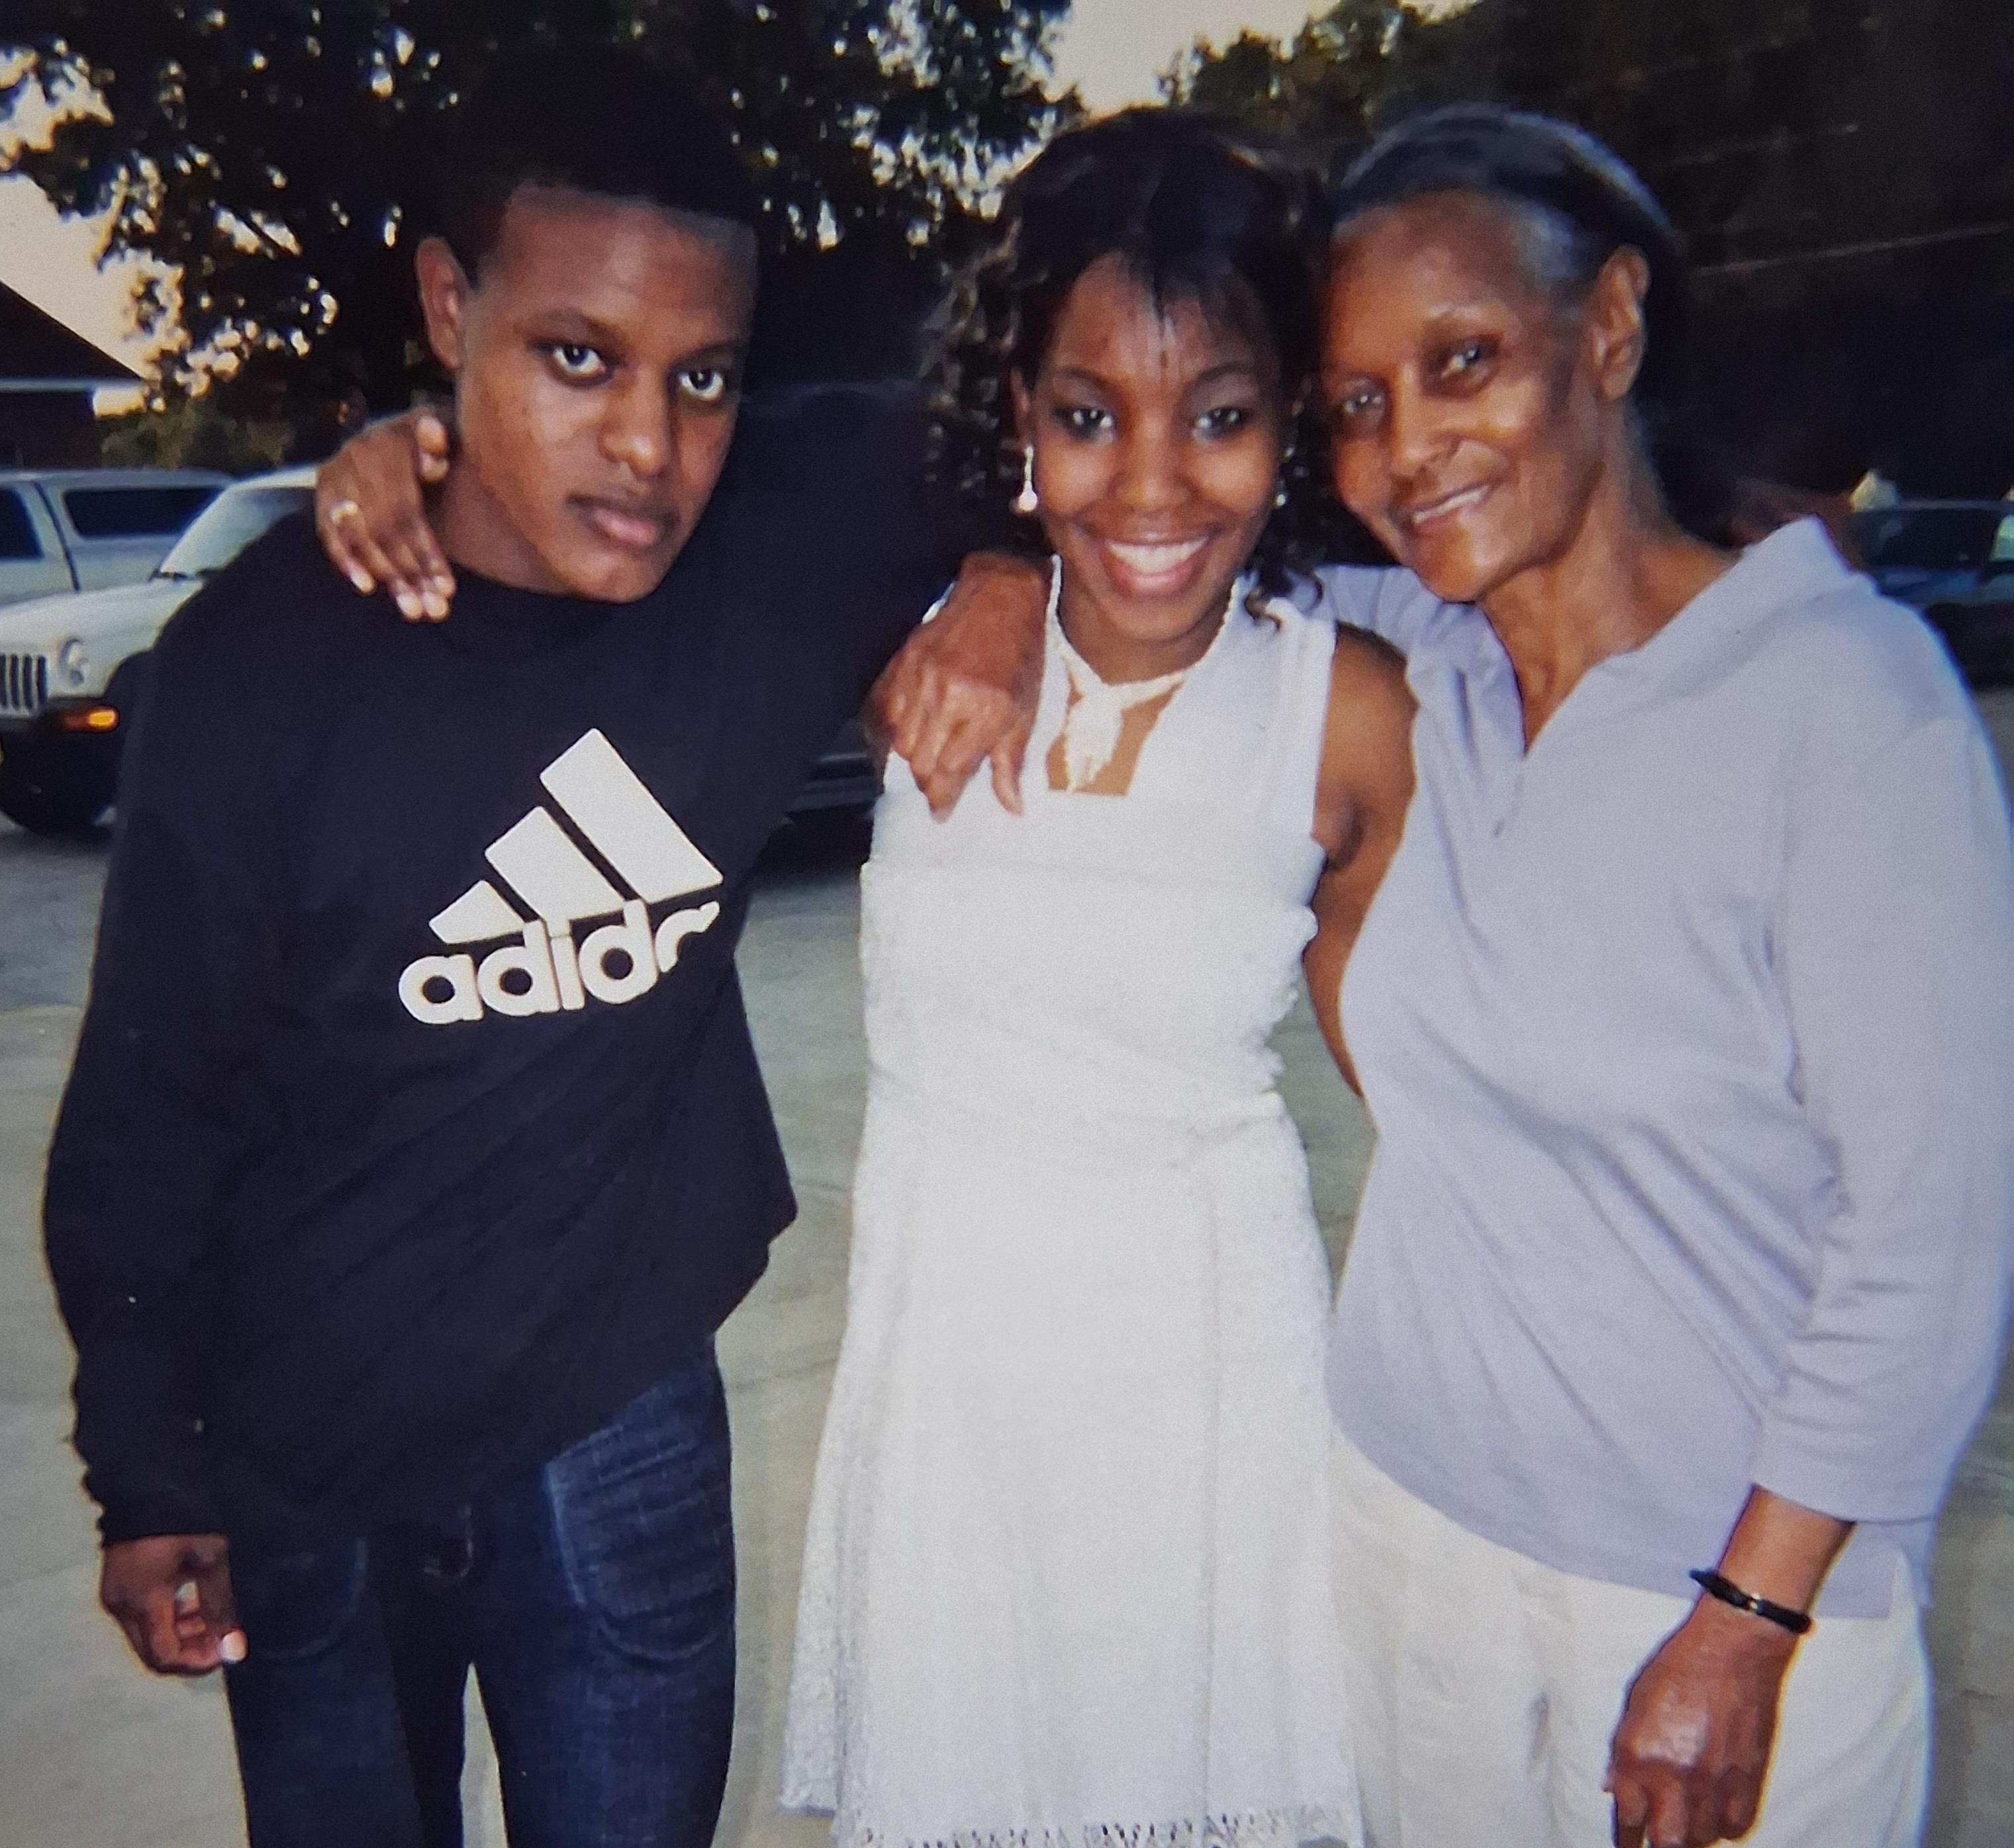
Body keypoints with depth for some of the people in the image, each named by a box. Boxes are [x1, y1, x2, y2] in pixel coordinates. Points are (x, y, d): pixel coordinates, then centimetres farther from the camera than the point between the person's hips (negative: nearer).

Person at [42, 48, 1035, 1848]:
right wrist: (145, 1477, -1)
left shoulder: (795, 538, -13)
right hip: (295, 1465, 0)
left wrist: (1008, 578, -19)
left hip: (620, 1431, 1)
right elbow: (146, 1097, -7)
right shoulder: (265, 659, -16)